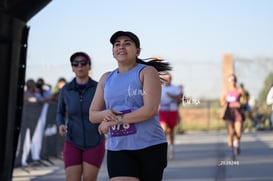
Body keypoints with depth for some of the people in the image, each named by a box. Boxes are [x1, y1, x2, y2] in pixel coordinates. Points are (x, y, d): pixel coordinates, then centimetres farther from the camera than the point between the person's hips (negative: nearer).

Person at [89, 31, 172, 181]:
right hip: (117, 149, 3)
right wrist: (105, 114, -10)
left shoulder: (147, 72, -2)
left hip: (150, 146, -3)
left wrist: (117, 120, -15)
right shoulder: (106, 78, 14)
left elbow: (150, 110, -15)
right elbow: (92, 115, 14)